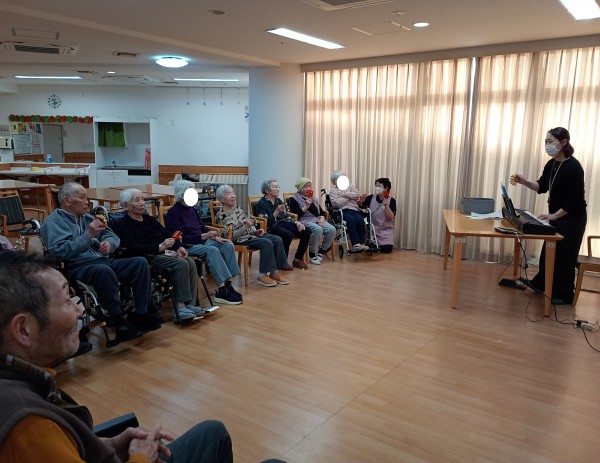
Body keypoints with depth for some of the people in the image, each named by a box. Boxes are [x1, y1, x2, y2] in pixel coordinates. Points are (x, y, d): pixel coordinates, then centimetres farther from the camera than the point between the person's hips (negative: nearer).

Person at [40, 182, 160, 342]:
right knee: (103, 270, -39)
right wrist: (88, 235, -18)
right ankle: (119, 322, -30)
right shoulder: (53, 222, -2)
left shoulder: (87, 217, 21)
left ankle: (140, 313, -12)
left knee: (140, 263, -10)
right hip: (78, 267, -8)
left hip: (103, 261, 8)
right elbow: (59, 250, -18)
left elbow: (112, 235, 18)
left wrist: (109, 243, -6)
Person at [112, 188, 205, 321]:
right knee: (181, 264, -28)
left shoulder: (149, 219, 21)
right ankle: (179, 305, -24)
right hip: (148, 258, -7)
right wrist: (160, 247, -21)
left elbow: (168, 235, 16)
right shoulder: (122, 224, 0)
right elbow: (133, 248, -15)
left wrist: (179, 247, -5)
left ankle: (190, 304, -20)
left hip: (165, 252, 7)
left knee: (191, 264, -20)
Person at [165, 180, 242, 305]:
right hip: (187, 246, -8)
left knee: (228, 245, -12)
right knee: (212, 250, -33)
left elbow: (203, 229, 18)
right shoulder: (173, 213, -9)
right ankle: (222, 289, -33)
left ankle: (227, 284, -16)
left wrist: (215, 237, -1)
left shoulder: (192, 209, 15)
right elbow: (180, 238, -17)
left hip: (201, 241, 8)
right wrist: (203, 236, -24)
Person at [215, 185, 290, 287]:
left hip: (251, 234, 8)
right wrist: (245, 227, -24)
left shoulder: (238, 209, 13)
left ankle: (275, 272, -7)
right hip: (240, 239, -7)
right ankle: (262, 275, -21)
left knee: (277, 240, -11)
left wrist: (255, 231, 0)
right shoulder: (221, 216, -10)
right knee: (267, 243, -29)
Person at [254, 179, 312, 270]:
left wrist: (296, 222, 0)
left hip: (283, 224, 7)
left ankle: (298, 259, -2)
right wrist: (276, 212, -24)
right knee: (288, 235, -37)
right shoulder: (261, 204, -5)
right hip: (271, 228, -7)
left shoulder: (278, 200, 18)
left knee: (306, 232, -12)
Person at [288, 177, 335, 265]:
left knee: (332, 229, -21)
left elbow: (321, 212, 19)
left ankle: (322, 251, -5)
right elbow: (295, 215, -10)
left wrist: (322, 218, -3)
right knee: (318, 230, -37)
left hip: (317, 220, 6)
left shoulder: (314, 199, 24)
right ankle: (312, 254, -20)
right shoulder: (294, 199, 3)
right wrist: (306, 206, -14)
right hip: (305, 221, -6)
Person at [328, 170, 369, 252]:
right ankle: (356, 244, -40)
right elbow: (337, 203, -7)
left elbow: (357, 194, 5)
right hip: (343, 211, -3)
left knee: (360, 220, -29)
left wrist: (344, 194, -2)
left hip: (354, 209, 3)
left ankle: (361, 243, -27)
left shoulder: (350, 186, 24)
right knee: (351, 220, -34)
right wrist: (350, 197, 2)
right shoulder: (332, 191, 12)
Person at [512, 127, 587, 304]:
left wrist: (554, 215, -21)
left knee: (564, 255, 2)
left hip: (572, 219, -8)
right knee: (549, 251, 18)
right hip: (557, 216, 8)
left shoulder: (573, 167, -23)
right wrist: (524, 182, -7)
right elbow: (542, 187, 10)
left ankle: (564, 295, 16)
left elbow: (575, 199, -23)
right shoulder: (551, 165, 2)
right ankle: (540, 283, 35)